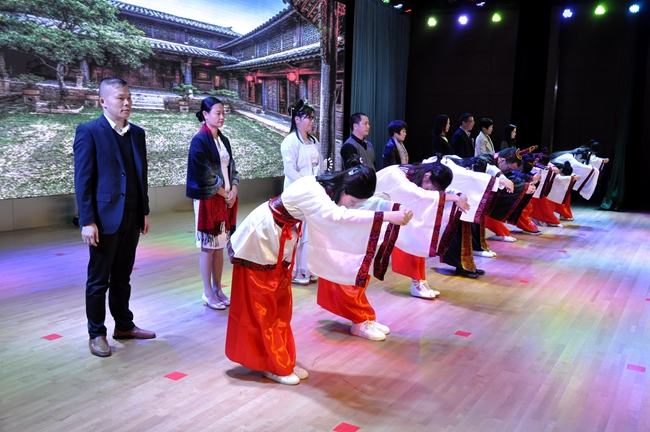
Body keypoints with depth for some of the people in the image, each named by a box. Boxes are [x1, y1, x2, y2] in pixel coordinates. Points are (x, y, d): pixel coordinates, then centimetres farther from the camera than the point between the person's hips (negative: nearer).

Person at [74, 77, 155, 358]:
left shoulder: (137, 133, 10)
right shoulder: (89, 132, -7)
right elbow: (83, 180, -10)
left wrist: (144, 212, 12)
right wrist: (87, 221, -15)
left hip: (131, 218, 5)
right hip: (105, 218, -5)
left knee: (122, 277, 16)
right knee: (99, 280, 6)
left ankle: (124, 325, 28)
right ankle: (96, 333, 18)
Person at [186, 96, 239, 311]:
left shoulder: (223, 140, 12)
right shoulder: (199, 141, -10)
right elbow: (204, 175, -15)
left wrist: (233, 192, -3)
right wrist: (224, 194, -9)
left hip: (226, 199, 7)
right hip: (208, 200, -7)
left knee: (220, 246, 11)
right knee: (207, 247, 0)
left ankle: (218, 289, 20)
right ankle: (208, 293, 9)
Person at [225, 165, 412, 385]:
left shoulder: (327, 188, -5)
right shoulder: (311, 191, -33)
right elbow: (339, 216, -49)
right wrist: (388, 216, -53)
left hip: (279, 244, 9)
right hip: (259, 242, -9)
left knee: (280, 306, 13)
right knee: (262, 309, 3)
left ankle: (281, 362, 23)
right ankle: (274, 366, 13)